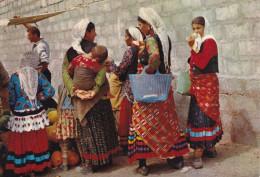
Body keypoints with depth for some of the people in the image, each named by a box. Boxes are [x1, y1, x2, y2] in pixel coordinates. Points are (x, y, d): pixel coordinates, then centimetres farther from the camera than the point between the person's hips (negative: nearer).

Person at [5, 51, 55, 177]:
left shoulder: (14, 77, -8)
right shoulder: (39, 75, -5)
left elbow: (11, 97, 0)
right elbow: (50, 91, -11)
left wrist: (13, 109, 17)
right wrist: (38, 97, 5)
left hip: (20, 115, -1)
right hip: (36, 114, 2)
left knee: (20, 143, 11)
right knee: (36, 142, 13)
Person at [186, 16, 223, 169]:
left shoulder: (209, 42, -11)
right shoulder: (199, 42, 14)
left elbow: (201, 63, -22)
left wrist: (192, 47, -19)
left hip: (206, 84, -8)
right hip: (198, 84, 8)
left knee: (201, 116, -11)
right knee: (207, 114, 12)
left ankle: (198, 153, -11)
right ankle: (210, 148, 21)